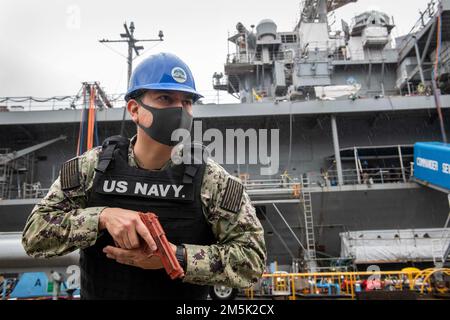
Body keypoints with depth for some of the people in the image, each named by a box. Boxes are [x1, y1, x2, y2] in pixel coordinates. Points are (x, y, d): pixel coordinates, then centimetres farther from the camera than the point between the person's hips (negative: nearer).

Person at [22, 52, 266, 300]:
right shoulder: (91, 167, -10)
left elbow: (252, 257, -17)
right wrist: (103, 216, -28)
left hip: (184, 293, -1)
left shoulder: (211, 180, -16)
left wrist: (177, 257, -29)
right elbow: (34, 235, -11)